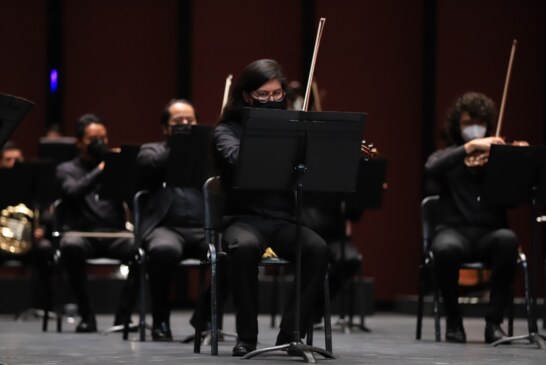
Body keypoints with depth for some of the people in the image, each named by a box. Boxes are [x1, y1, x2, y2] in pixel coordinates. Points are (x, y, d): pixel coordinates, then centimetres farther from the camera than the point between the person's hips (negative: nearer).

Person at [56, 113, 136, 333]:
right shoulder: (67, 170, 12)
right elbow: (73, 192, -11)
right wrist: (99, 171, -20)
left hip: (114, 235, 2)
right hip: (81, 234, -2)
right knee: (70, 246, -38)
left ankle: (124, 313, -15)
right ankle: (86, 315, -23)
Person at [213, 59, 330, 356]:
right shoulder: (228, 130, 4)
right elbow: (236, 159, -20)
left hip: (285, 220, 2)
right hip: (245, 219, -2)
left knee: (317, 249, -30)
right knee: (244, 247, -38)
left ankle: (291, 332, -18)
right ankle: (246, 337, -22)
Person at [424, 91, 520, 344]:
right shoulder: (446, 156, 15)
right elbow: (431, 169, -11)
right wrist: (469, 147, -17)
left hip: (490, 232, 1)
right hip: (455, 230, -1)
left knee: (507, 239, -35)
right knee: (446, 248, -37)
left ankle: (494, 321, -23)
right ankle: (453, 321, -12)